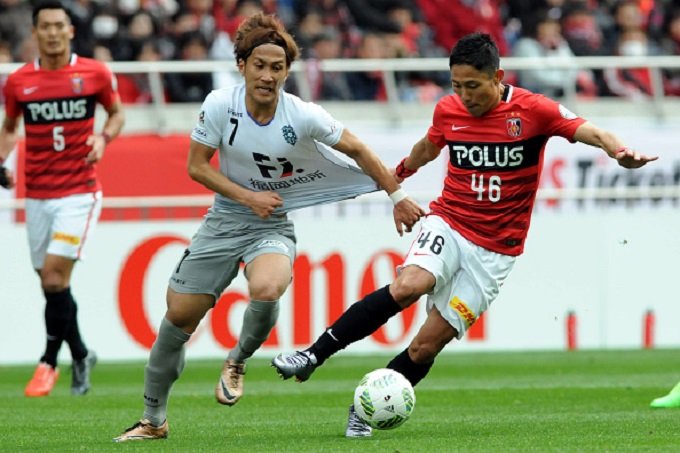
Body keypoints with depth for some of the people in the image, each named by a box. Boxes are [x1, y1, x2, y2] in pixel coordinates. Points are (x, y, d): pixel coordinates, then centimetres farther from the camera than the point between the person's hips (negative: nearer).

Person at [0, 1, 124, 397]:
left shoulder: (95, 74, -3)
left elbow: (117, 113, 12)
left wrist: (104, 137, -8)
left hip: (79, 191, -3)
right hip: (37, 196, 3)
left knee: (55, 275, -15)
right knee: (52, 285, 7)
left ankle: (50, 362, -3)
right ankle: (81, 355, 28)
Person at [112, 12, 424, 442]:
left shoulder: (303, 116, -16)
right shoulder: (220, 105, -13)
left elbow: (357, 149, -3)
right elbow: (196, 166, -4)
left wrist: (398, 196, 2)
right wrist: (248, 197, -15)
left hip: (273, 226, -2)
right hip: (224, 221, 2)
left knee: (266, 290, -34)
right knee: (179, 315, 1)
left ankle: (238, 362, -2)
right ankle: (153, 420, 20)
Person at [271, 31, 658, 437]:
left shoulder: (532, 110, -10)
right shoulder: (448, 111, 1)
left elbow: (590, 132, -19)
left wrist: (620, 151, -40)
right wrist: (398, 173, 40)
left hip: (495, 249, -1)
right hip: (448, 224, 1)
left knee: (427, 345, -6)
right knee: (409, 286, -31)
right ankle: (313, 356, -26)